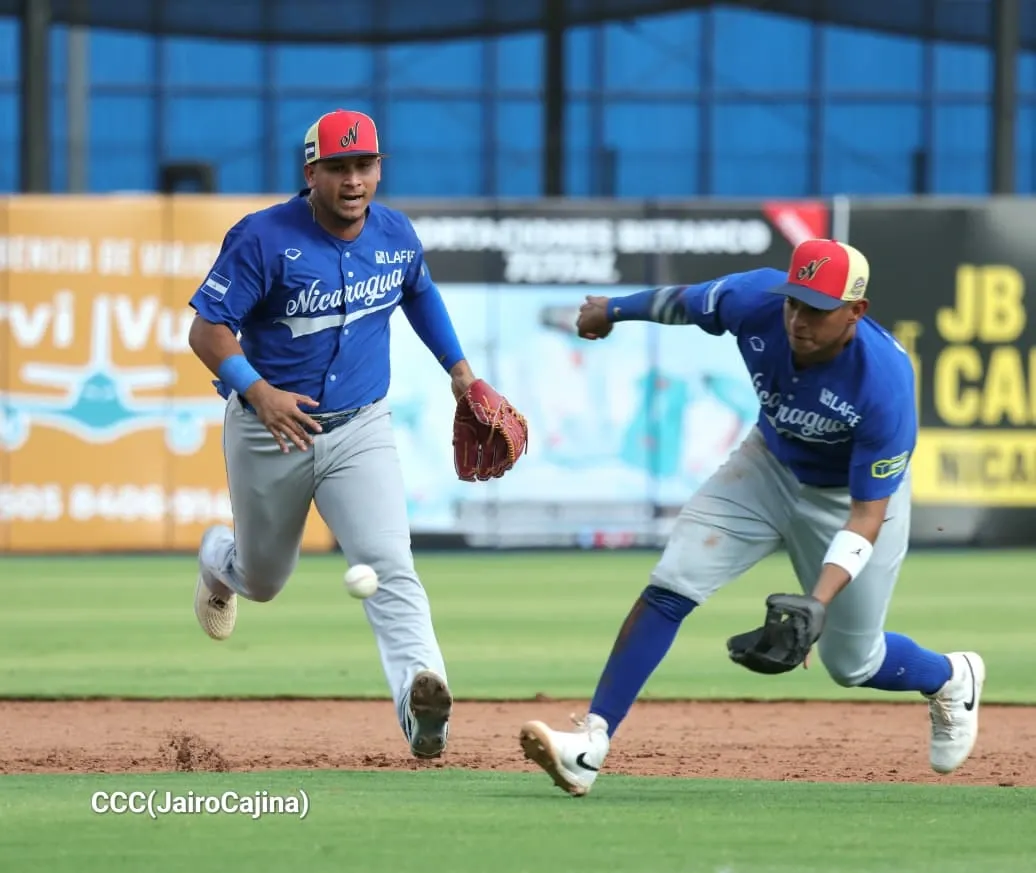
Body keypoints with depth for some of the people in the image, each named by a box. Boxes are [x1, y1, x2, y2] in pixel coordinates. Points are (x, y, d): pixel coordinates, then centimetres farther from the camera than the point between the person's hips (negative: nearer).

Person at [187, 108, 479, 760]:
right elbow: (207, 328, -20)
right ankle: (220, 560, 56)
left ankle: (422, 700, -38)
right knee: (263, 581, 18)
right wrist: (257, 391, -36)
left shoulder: (396, 235, -2)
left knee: (388, 563, -21)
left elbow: (419, 292, 22)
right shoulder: (265, 238, -18)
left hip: (360, 431, 2)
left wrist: (458, 368, 17)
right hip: (269, 434, -2)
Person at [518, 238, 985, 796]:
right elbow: (680, 302, -3)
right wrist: (613, 310, 17)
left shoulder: (884, 383, -37)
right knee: (670, 587, -15)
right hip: (770, 464, 4)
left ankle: (951, 679, 42)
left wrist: (818, 602, -45)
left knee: (852, 664, 8)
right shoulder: (753, 300, -28)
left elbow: (868, 515, -32)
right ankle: (591, 742, -17)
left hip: (854, 493, -4)